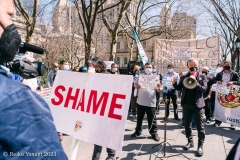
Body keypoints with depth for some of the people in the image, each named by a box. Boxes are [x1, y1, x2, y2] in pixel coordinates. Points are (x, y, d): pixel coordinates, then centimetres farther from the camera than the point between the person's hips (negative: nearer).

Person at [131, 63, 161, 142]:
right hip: (141, 101, 2)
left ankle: (154, 133, 17)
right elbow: (135, 84, 10)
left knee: (152, 119, 4)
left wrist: (159, 87, -21)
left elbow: (158, 90, 2)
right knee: (139, 117, 15)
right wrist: (136, 86, -13)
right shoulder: (140, 76, 7)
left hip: (151, 102, -2)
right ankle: (138, 131, 29)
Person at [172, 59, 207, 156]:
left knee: (200, 125, 3)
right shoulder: (184, 77, 5)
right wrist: (174, 83, -18)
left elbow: (204, 89, -8)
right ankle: (190, 141, 27)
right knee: (187, 124, 12)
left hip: (197, 104, -3)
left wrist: (196, 84, -26)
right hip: (186, 104, 3)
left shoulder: (202, 77, 0)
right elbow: (179, 88, 3)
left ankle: (200, 145, 13)